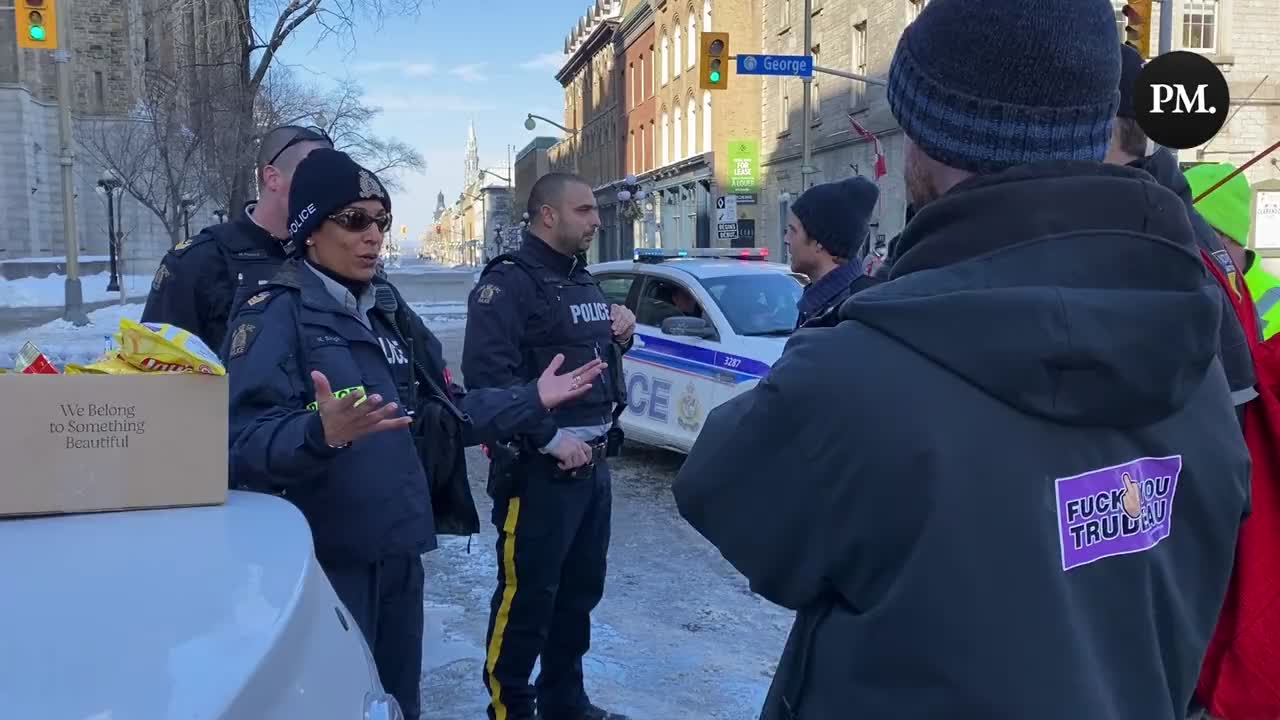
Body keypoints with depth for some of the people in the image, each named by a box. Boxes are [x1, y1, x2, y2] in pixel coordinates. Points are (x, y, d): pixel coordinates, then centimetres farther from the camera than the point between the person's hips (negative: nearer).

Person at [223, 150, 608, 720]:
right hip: (324, 563, -7)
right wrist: (321, 434, -44)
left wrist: (531, 400, 12)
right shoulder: (275, 314, -12)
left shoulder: (380, 312, 13)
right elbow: (244, 442, -25)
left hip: (397, 557, 8)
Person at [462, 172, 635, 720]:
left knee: (580, 592, 17)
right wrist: (550, 439, -23)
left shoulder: (584, 281, 16)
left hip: (592, 463, 9)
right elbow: (489, 375, -23)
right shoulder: (508, 282, -12)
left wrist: (620, 337, 6)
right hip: (538, 469, -9)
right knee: (526, 598, 0)